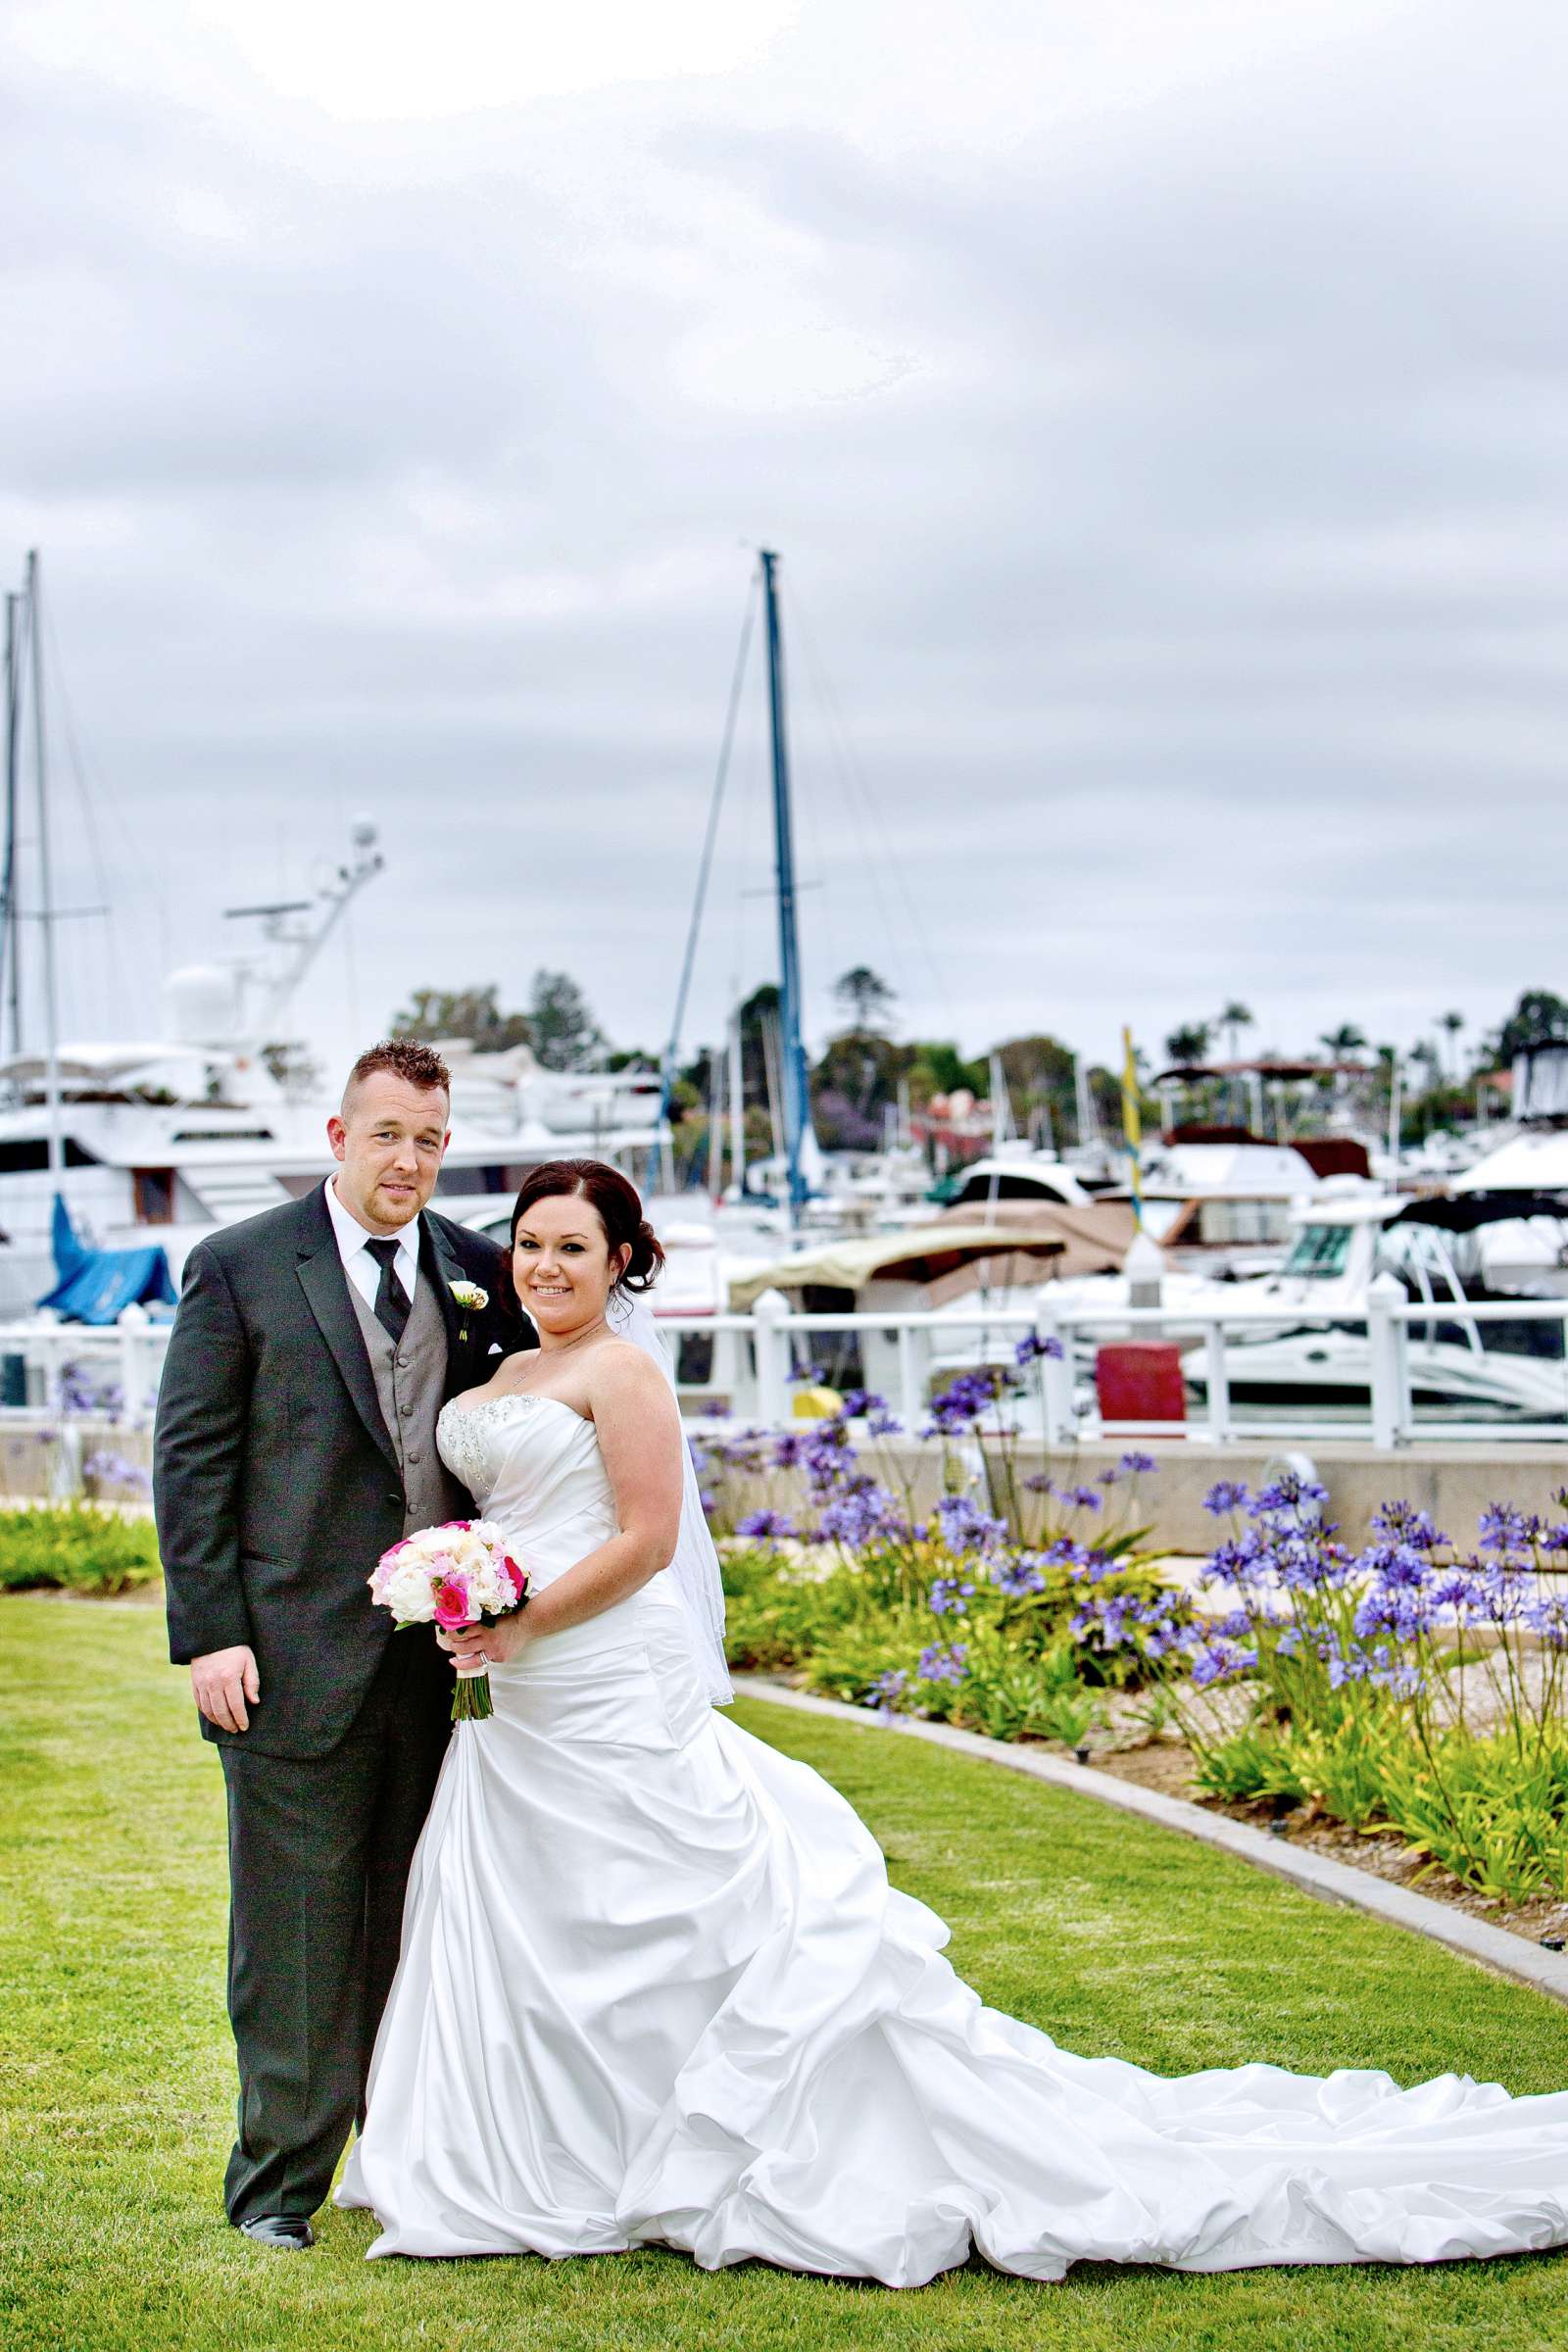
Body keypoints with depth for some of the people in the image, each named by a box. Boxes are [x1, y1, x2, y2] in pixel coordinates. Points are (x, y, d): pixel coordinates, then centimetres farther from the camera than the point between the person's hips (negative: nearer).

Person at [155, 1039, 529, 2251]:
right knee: (299, 1921, 1)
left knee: (420, 1919, 13)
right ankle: (281, 2180, 12)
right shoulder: (241, 1267, -2)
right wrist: (210, 1635, -11)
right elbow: (191, 1457, -4)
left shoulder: (477, 1270, 8)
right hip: (297, 1651, -4)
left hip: (441, 1650, 4)